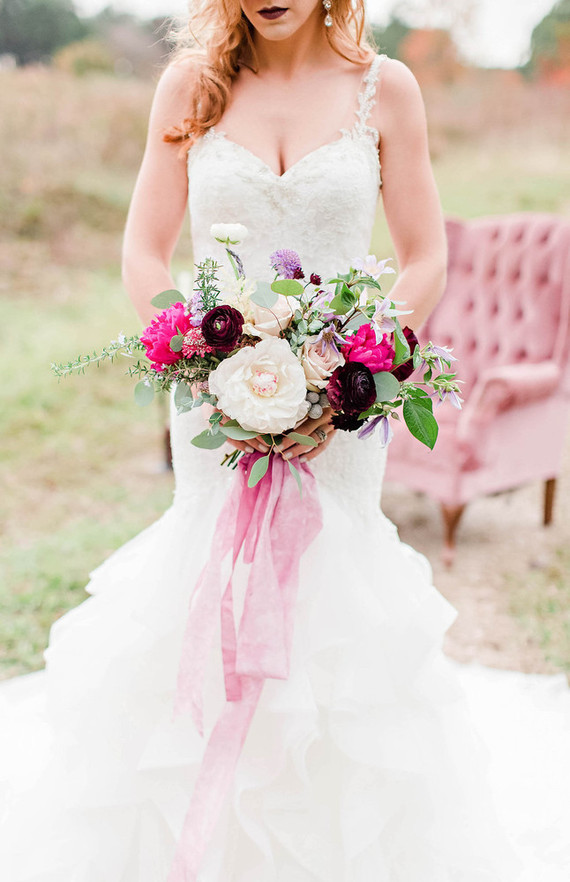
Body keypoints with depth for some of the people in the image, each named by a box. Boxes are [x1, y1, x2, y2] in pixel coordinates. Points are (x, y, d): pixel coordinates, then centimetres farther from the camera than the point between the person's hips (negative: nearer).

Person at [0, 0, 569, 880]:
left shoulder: (384, 87, 2)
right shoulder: (192, 85, 4)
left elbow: (427, 260, 1)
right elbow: (144, 253, 3)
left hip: (343, 399, -1)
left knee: (332, 583, 2)